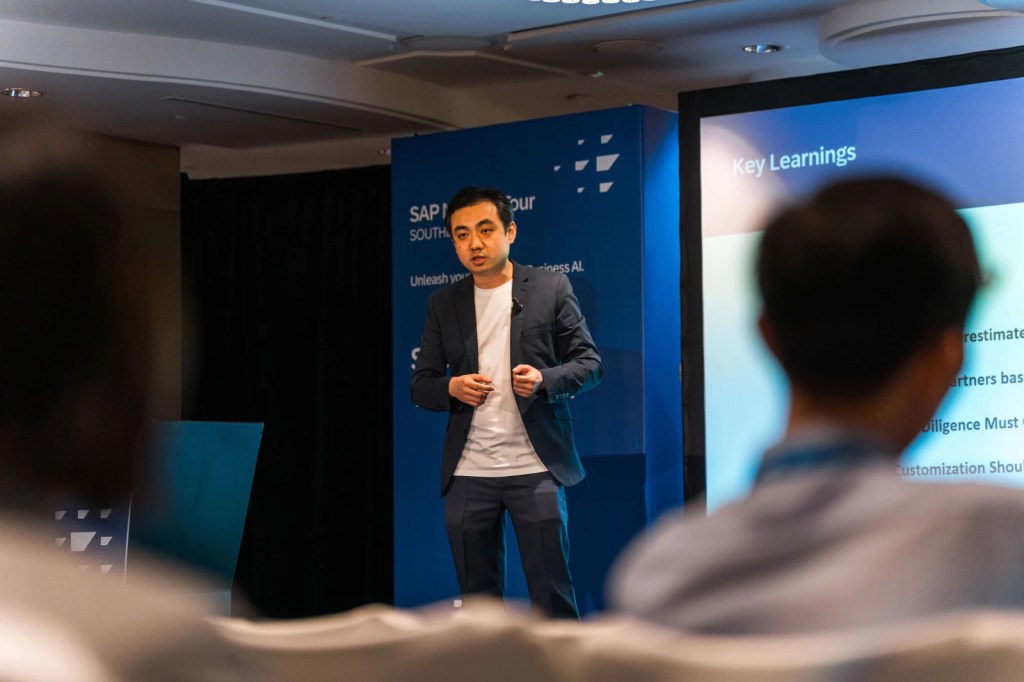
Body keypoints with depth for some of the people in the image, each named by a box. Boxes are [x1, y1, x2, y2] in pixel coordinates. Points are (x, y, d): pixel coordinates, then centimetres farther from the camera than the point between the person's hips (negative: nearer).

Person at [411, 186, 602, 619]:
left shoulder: (551, 288, 3)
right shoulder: (443, 304, 11)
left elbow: (589, 363, 2)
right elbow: (420, 384, 13)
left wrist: (544, 379, -17)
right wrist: (451, 389, -9)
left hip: (536, 469, -3)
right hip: (468, 474, 3)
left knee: (552, 595, -3)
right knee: (478, 597, 8)